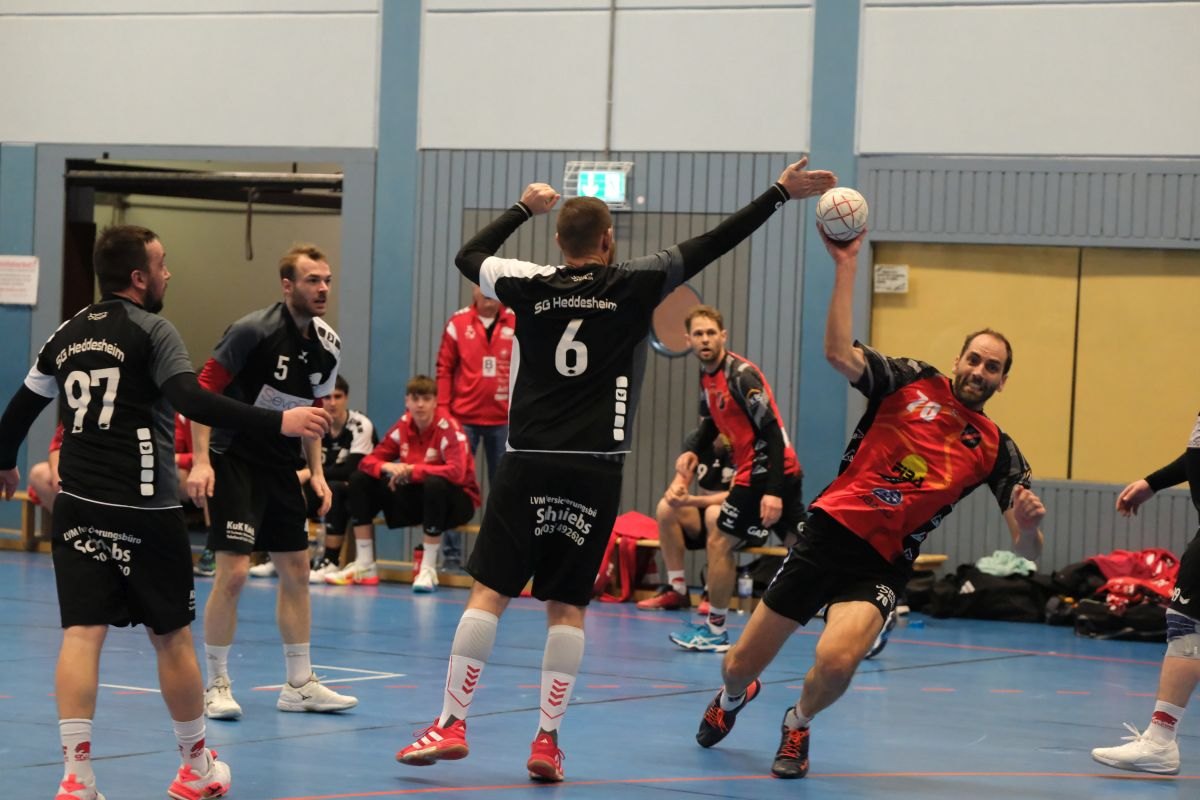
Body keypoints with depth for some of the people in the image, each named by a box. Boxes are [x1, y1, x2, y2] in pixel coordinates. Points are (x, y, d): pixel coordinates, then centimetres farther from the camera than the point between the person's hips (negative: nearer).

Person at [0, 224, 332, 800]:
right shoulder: (151, 331, -6)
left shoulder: (67, 335, 11)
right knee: (171, 637, 9)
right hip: (143, 510, -4)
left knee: (82, 633, -1)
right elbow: (192, 401, -21)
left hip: (78, 505, 5)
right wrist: (278, 422, -24)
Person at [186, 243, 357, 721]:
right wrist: (201, 461, -22)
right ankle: (216, 686, 0)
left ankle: (300, 685, 18)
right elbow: (205, 389, -16)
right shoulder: (253, 330, -18)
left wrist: (317, 472, 10)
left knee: (296, 570, 8)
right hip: (232, 460, -7)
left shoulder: (327, 345, 2)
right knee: (233, 571, -12)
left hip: (281, 466, 7)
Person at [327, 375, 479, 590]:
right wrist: (387, 467, -25)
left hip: (456, 498, -6)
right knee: (360, 479, -4)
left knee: (435, 484, -40)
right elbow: (369, 461, -1)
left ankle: (428, 569, -29)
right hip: (417, 496, 6)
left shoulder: (448, 428, -20)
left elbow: (456, 472, -34)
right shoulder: (403, 426, -2)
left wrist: (412, 470, -30)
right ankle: (364, 566, -5)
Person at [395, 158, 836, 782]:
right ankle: (547, 741, 2)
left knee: (489, 592, 1)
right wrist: (780, 193, 13)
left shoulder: (531, 286, 5)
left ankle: (451, 725, -3)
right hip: (595, 471, 0)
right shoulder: (635, 285, 2)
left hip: (528, 465, 1)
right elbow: (715, 243, 6)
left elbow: (468, 257, 23)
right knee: (567, 606, 4)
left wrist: (524, 208, 35)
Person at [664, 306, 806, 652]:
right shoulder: (707, 376, 10)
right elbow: (711, 423, 24)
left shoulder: (741, 375, -17)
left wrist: (772, 491, -27)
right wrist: (692, 451, 3)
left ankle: (715, 631, 9)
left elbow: (772, 431, -21)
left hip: (764, 473, -9)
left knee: (719, 543, -2)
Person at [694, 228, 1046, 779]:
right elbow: (839, 352, -16)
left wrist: (1029, 524, -23)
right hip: (829, 532, 0)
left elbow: (1027, 552, 1)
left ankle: (798, 725, 6)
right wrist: (846, 265, -21)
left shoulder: (995, 450, 4)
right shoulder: (911, 382, 1)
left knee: (836, 661, -29)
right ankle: (733, 699, 46)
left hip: (881, 565, 0)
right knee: (740, 667, 6)